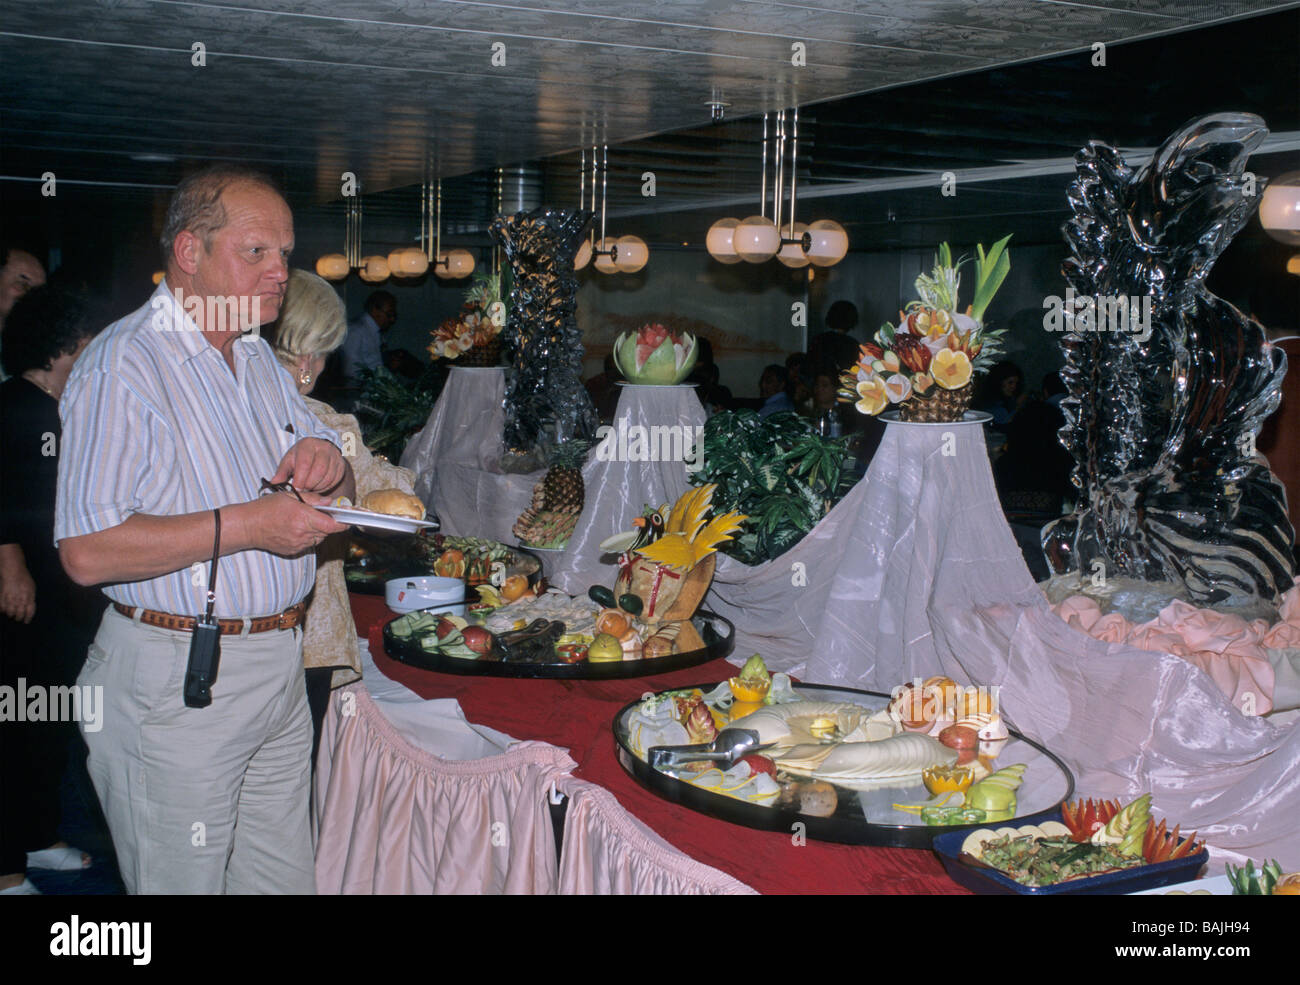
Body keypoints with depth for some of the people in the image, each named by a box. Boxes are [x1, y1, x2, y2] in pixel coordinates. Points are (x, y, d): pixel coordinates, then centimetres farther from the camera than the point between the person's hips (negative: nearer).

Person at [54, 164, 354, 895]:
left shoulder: (260, 357, 14)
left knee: (284, 878, 14)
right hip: (178, 678, -7)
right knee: (182, 883, 3)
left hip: (280, 669, 8)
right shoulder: (125, 366, -14)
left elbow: (335, 491, 18)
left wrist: (328, 464, -6)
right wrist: (247, 524, -25)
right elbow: (87, 552, -22)